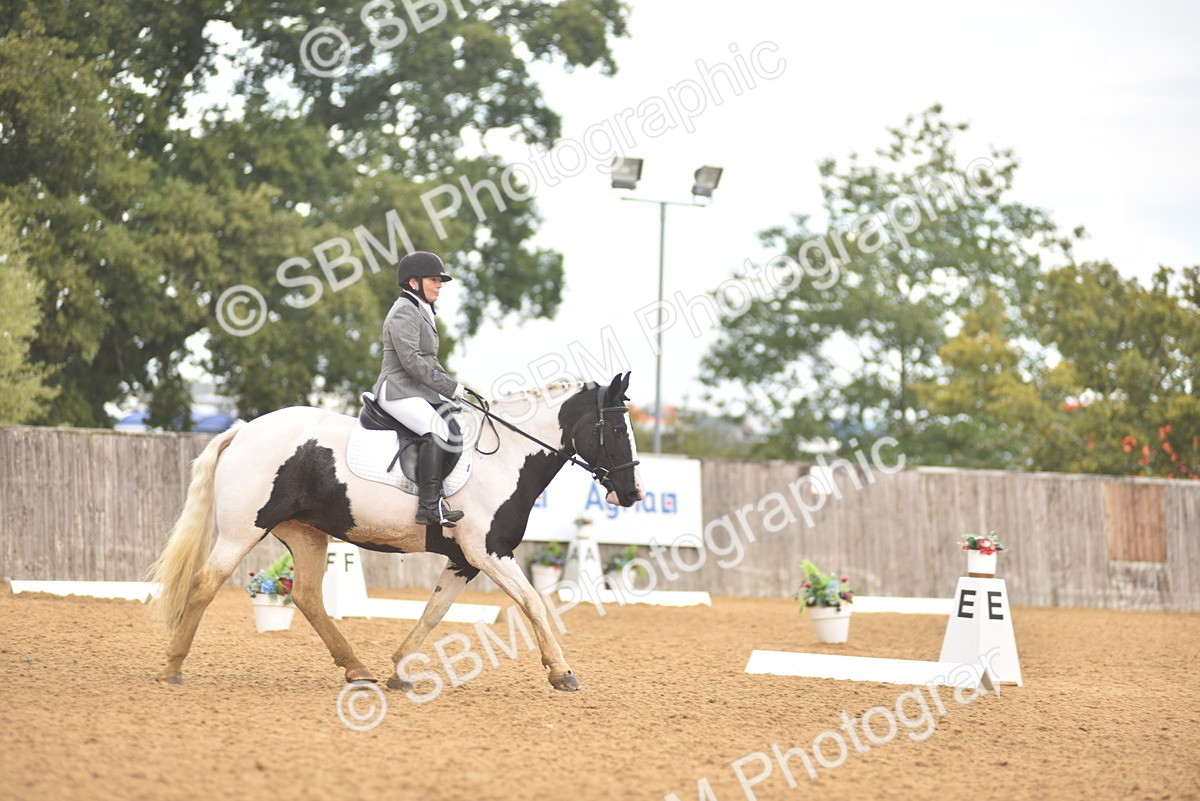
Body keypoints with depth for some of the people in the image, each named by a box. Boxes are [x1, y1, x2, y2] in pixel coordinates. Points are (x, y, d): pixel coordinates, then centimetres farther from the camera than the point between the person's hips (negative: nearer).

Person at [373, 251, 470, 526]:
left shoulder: (423, 312, 23)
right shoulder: (404, 312, -9)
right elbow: (411, 360, -20)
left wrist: (454, 387, 11)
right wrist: (450, 388, -19)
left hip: (421, 391, 11)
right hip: (398, 391, -11)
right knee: (437, 430, -31)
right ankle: (429, 505, -38)